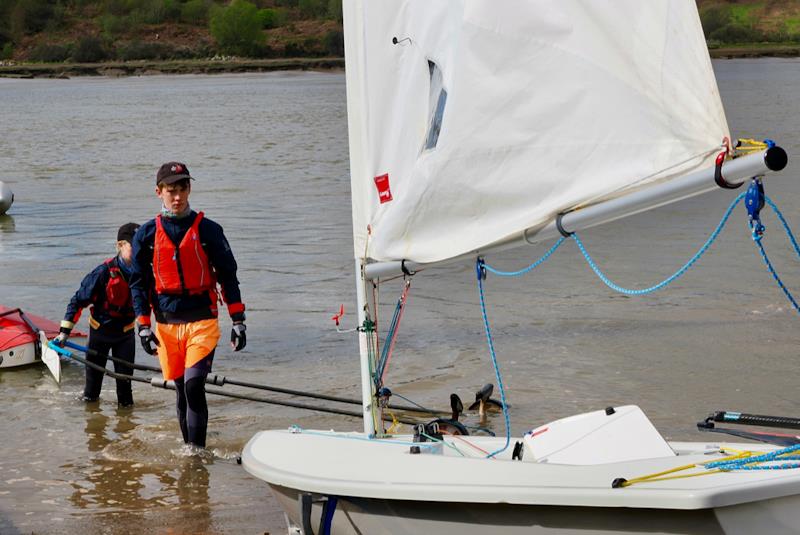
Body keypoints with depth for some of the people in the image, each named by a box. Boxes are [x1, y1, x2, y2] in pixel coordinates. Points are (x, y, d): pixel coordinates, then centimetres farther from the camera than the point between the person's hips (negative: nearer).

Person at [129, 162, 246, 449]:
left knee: (193, 385, -16)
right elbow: (138, 283, 10)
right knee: (182, 390, 9)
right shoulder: (147, 234, 6)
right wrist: (144, 327, 3)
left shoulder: (207, 230, 1)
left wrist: (238, 321, 1)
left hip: (202, 321, -2)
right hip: (166, 325, 3)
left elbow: (228, 276, 5)